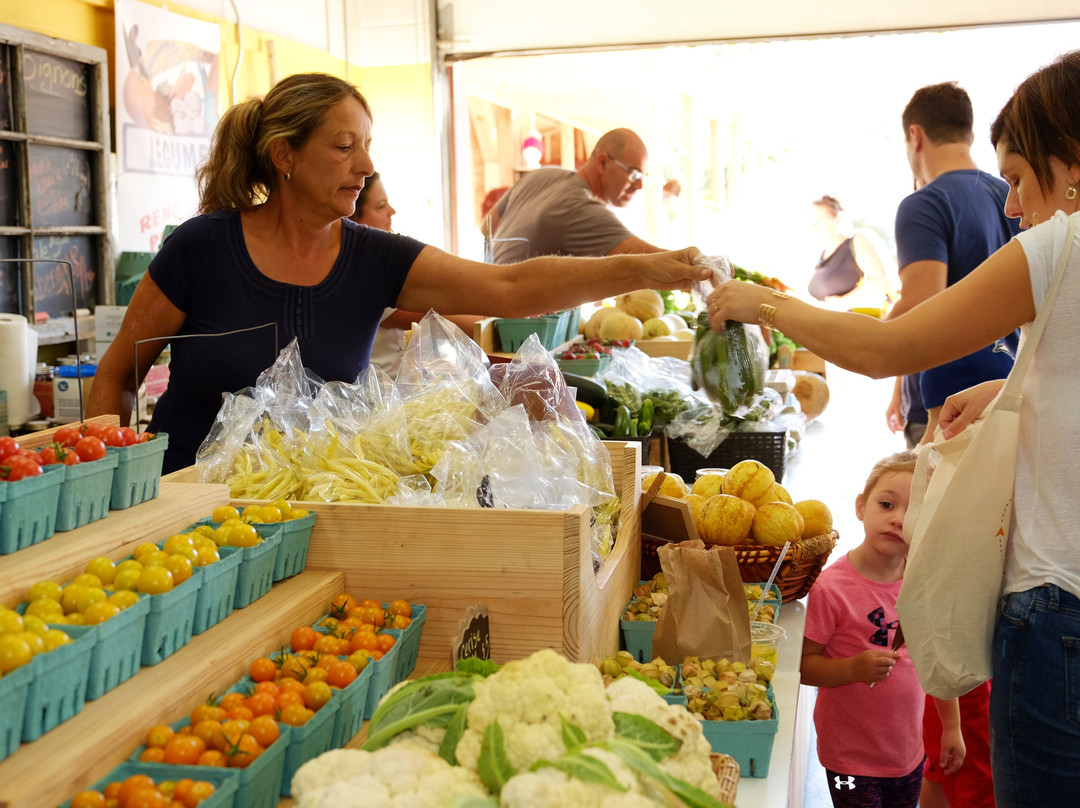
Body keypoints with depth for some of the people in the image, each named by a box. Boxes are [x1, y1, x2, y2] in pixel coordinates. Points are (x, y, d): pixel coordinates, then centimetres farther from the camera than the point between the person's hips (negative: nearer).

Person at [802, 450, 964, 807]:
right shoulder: (832, 587, -19)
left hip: (908, 751, 5)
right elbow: (803, 664, -16)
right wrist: (854, 668, -30)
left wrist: (952, 727, 14)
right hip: (850, 755, -5)